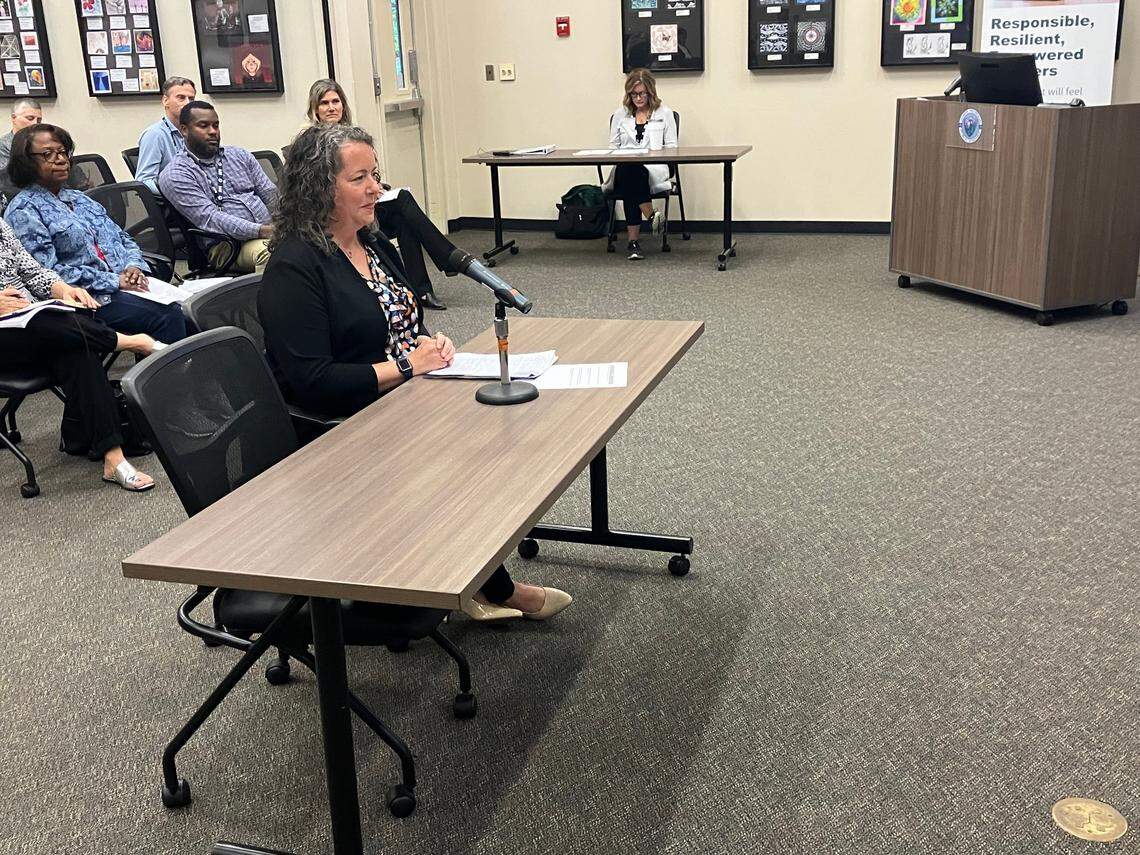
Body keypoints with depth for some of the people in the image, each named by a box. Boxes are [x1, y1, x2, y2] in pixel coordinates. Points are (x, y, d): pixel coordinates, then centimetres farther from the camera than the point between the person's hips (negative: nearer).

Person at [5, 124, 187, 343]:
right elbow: (47, 272, -12)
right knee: (169, 317, -28)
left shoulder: (80, 198, 24)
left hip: (126, 285, 7)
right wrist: (113, 282, -14)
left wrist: (134, 265, 0)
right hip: (89, 298, -7)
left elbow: (124, 239, 24)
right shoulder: (23, 210, -1)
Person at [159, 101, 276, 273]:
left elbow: (271, 195, 17)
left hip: (269, 229, 6)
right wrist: (261, 231, -23)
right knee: (266, 252, -40)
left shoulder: (239, 155, 21)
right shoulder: (175, 175, 1)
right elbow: (210, 219, -12)